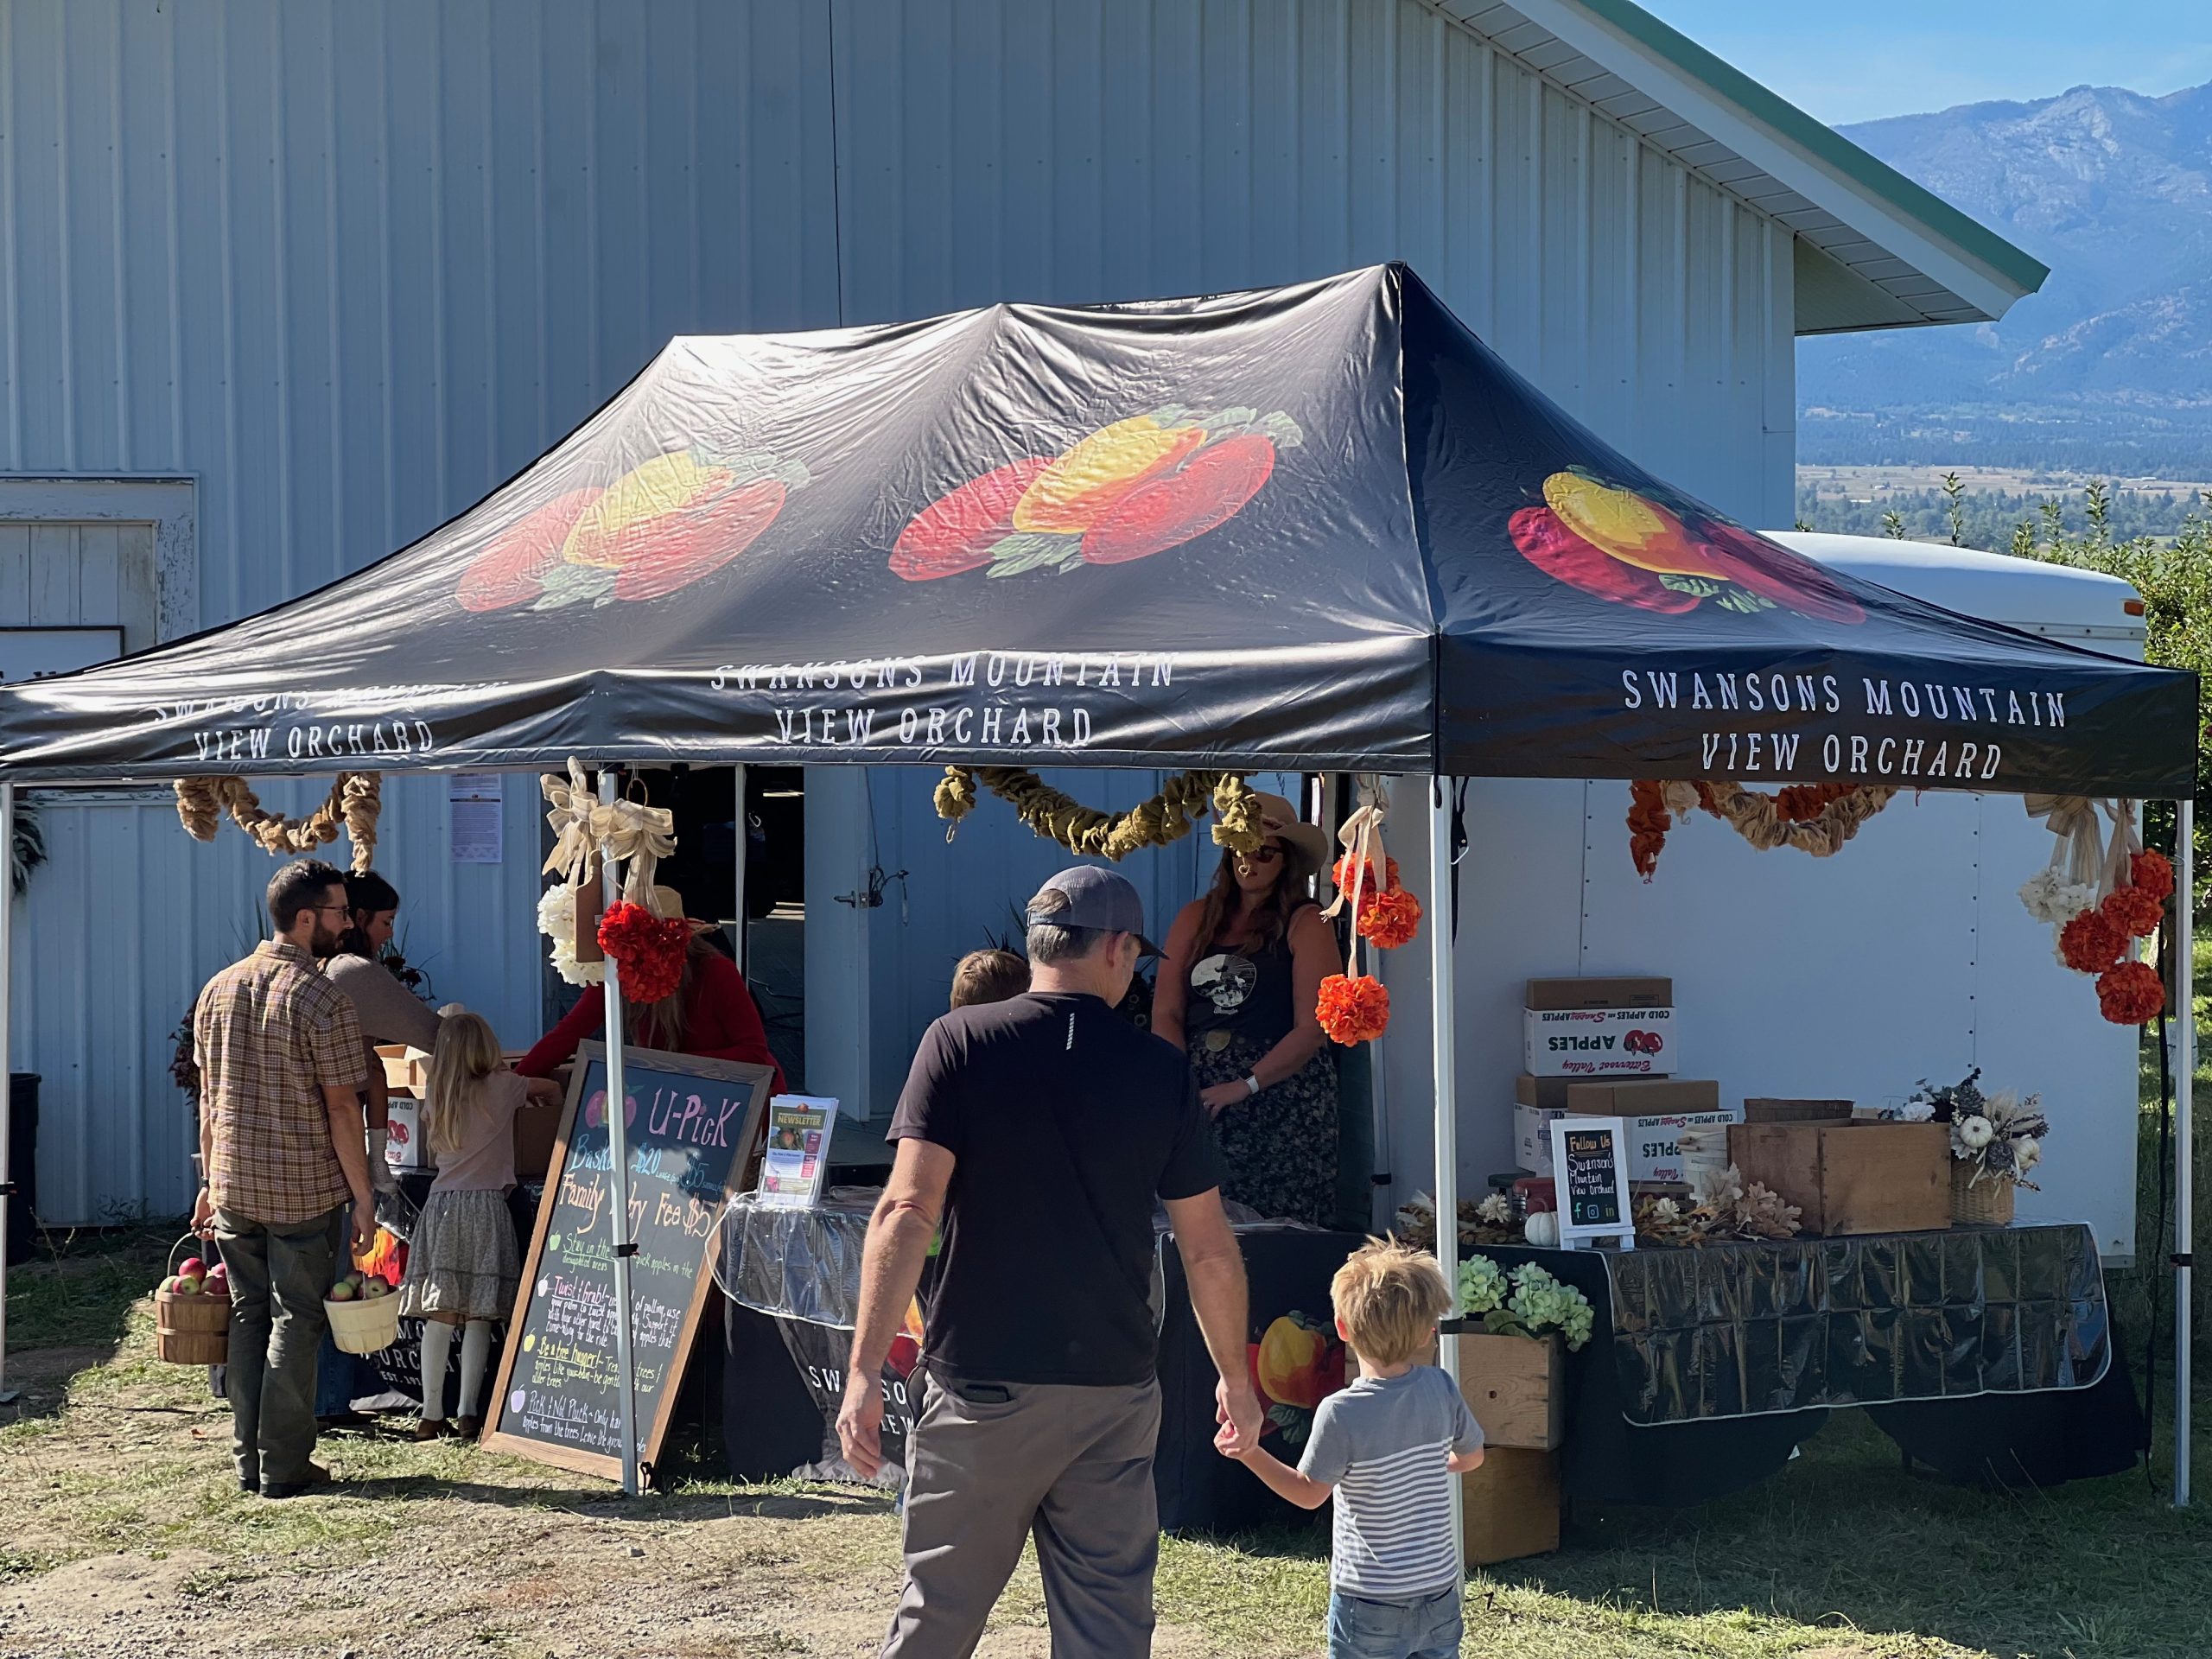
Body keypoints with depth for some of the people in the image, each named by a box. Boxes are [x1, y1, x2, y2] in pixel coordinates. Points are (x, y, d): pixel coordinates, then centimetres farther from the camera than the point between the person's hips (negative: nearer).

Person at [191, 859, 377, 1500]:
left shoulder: (218, 990, 6)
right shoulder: (322, 1000, -13)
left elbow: (209, 1097, 11)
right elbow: (341, 1108, -13)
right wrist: (363, 1198, -7)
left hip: (233, 1187, 5)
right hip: (305, 1190, -5)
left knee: (248, 1317, 13)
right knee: (295, 1322, 3)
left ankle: (249, 1463, 16)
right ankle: (285, 1467, 5)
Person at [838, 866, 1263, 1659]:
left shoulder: (959, 1043, -5)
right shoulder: (1162, 1070, 2)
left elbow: (908, 1212, -13)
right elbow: (1209, 1248, 6)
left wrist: (865, 1369, -12)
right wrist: (1235, 1379, 19)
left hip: (983, 1386, -1)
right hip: (1115, 1389, 2)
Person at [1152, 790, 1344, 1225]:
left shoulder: (1306, 924, -2)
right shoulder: (1196, 918, 11)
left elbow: (1312, 1027, -8)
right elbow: (1166, 1012, 6)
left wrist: (1245, 1086, -14)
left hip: (1281, 1091, -3)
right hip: (1200, 1093, 4)